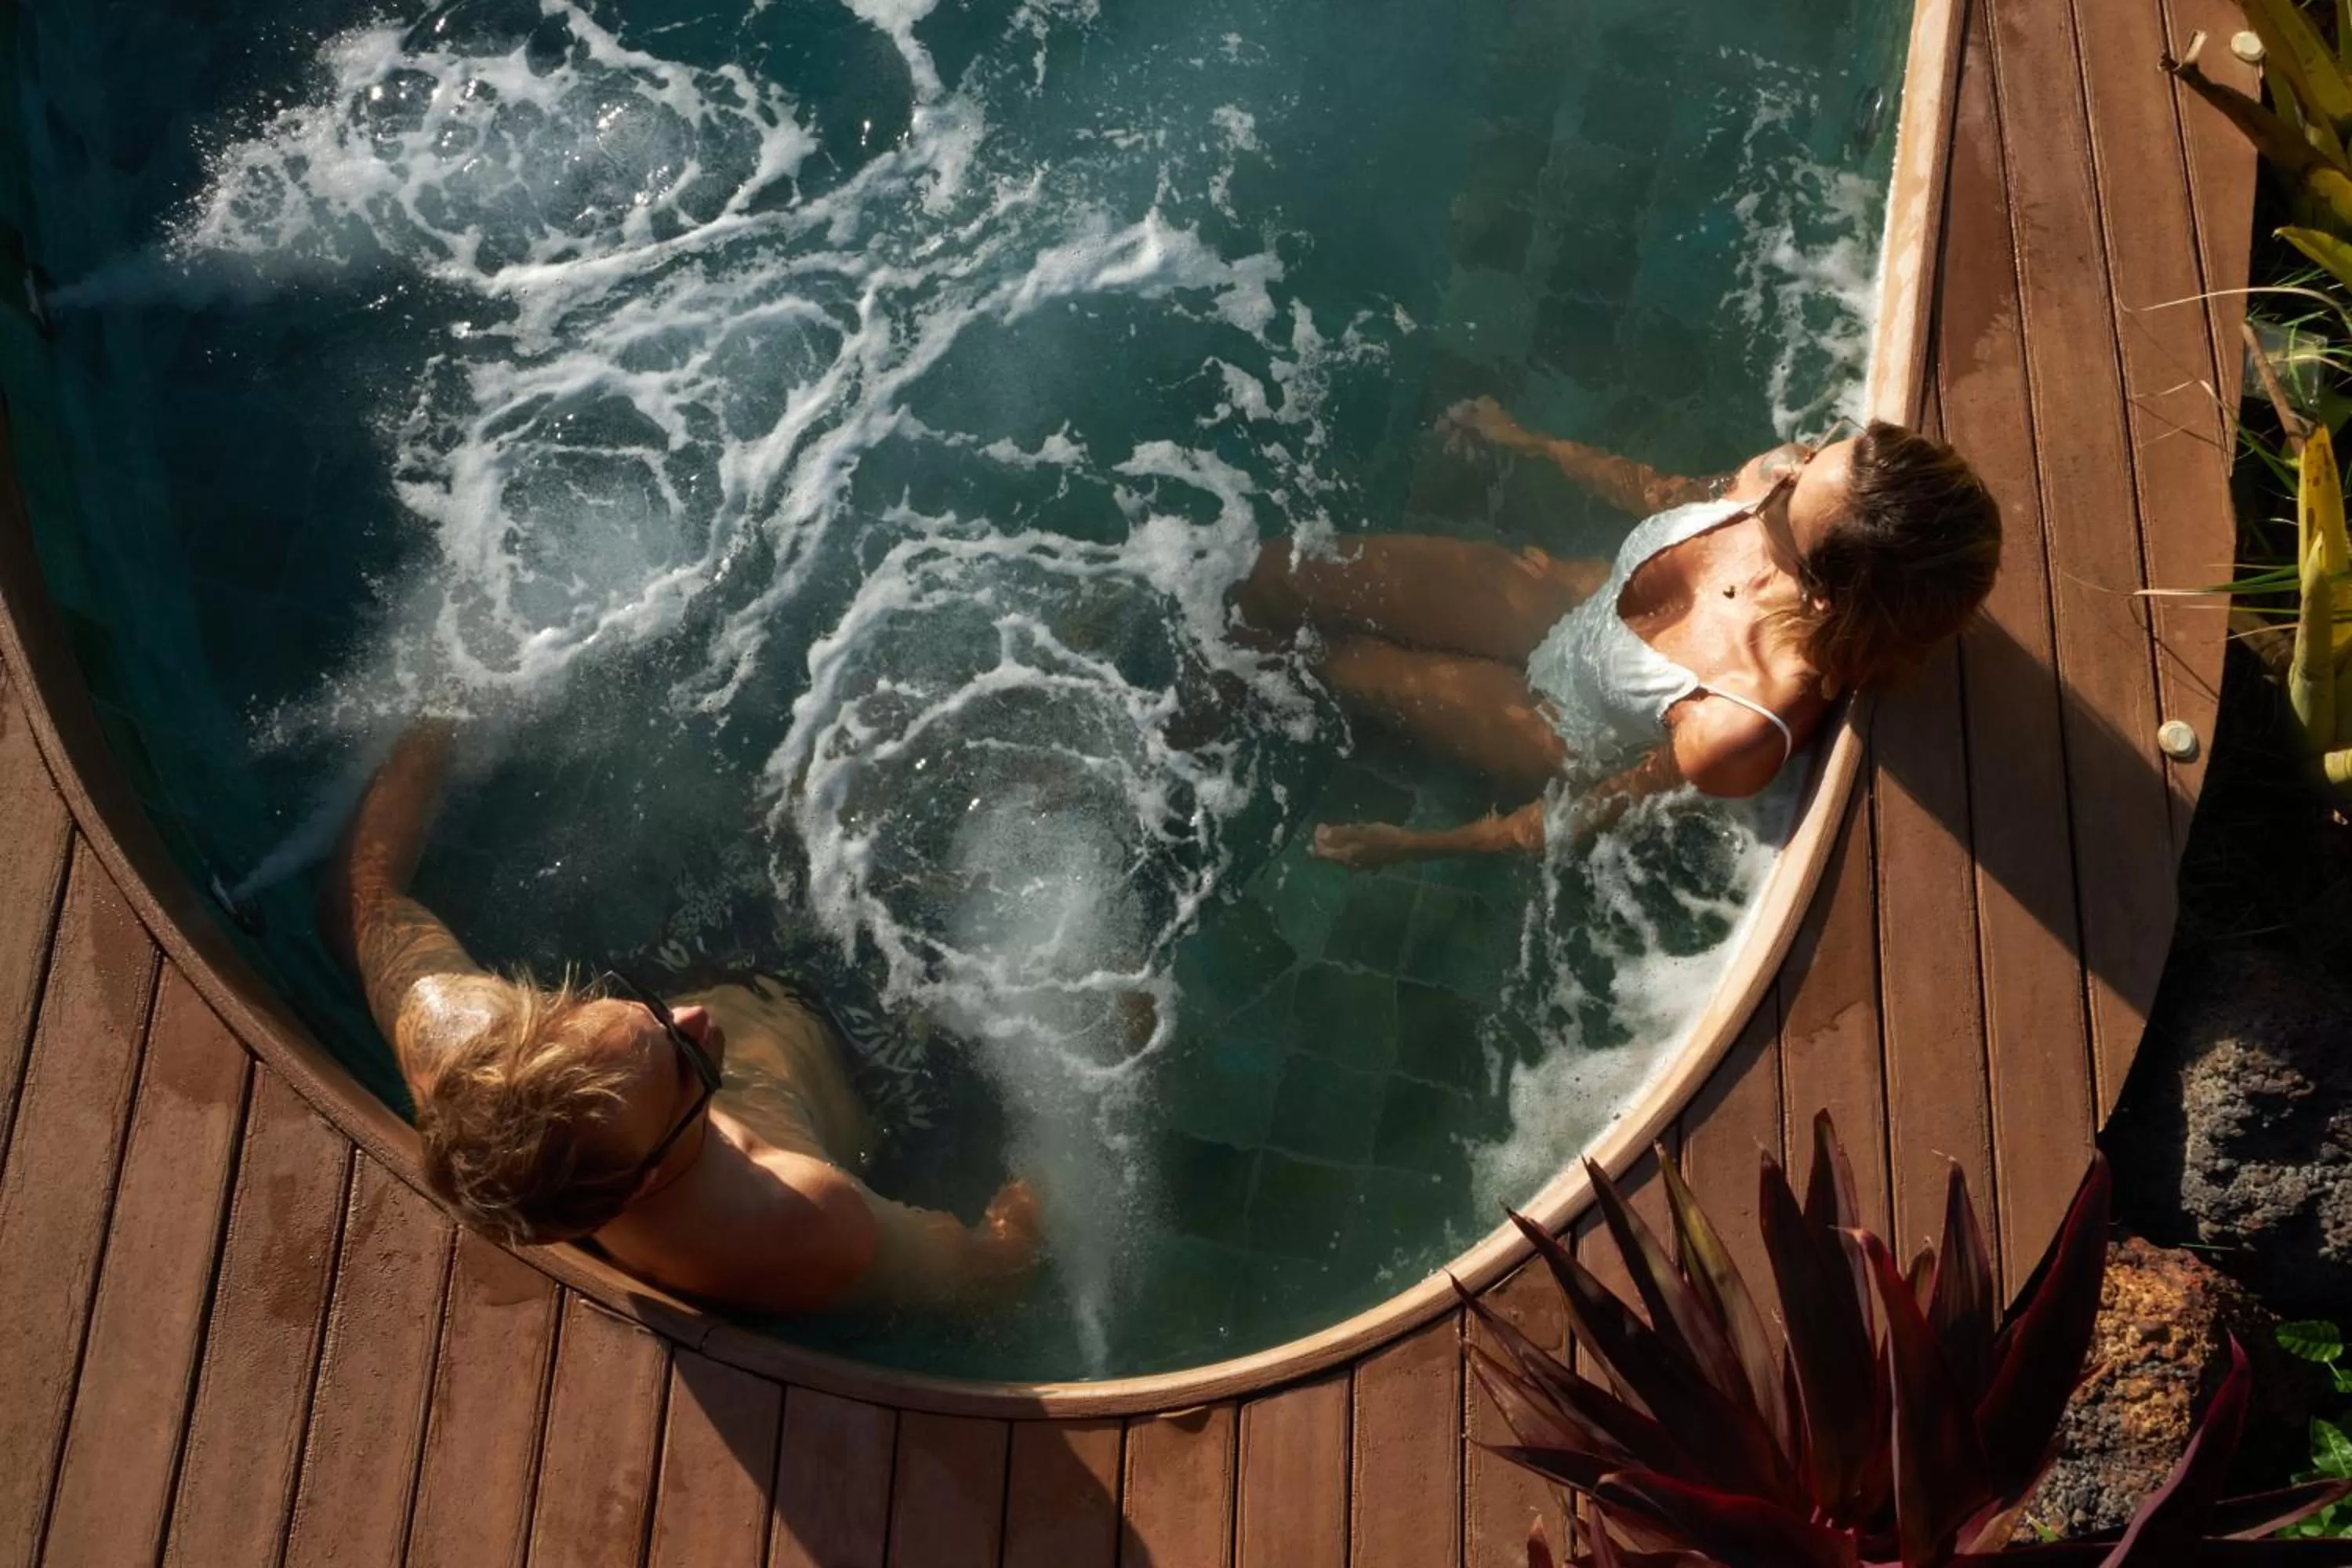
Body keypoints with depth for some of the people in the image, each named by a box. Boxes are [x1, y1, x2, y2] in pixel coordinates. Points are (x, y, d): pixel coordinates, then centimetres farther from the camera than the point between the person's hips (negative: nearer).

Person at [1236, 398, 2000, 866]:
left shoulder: (1743, 728, -43)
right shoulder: (1798, 478, -28)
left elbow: (1597, 813, -24)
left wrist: (1410, 845, -12)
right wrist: (1527, 441, 9)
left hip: (1564, 735, -4)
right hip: (1579, 597, 4)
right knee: (1280, 573, 6)